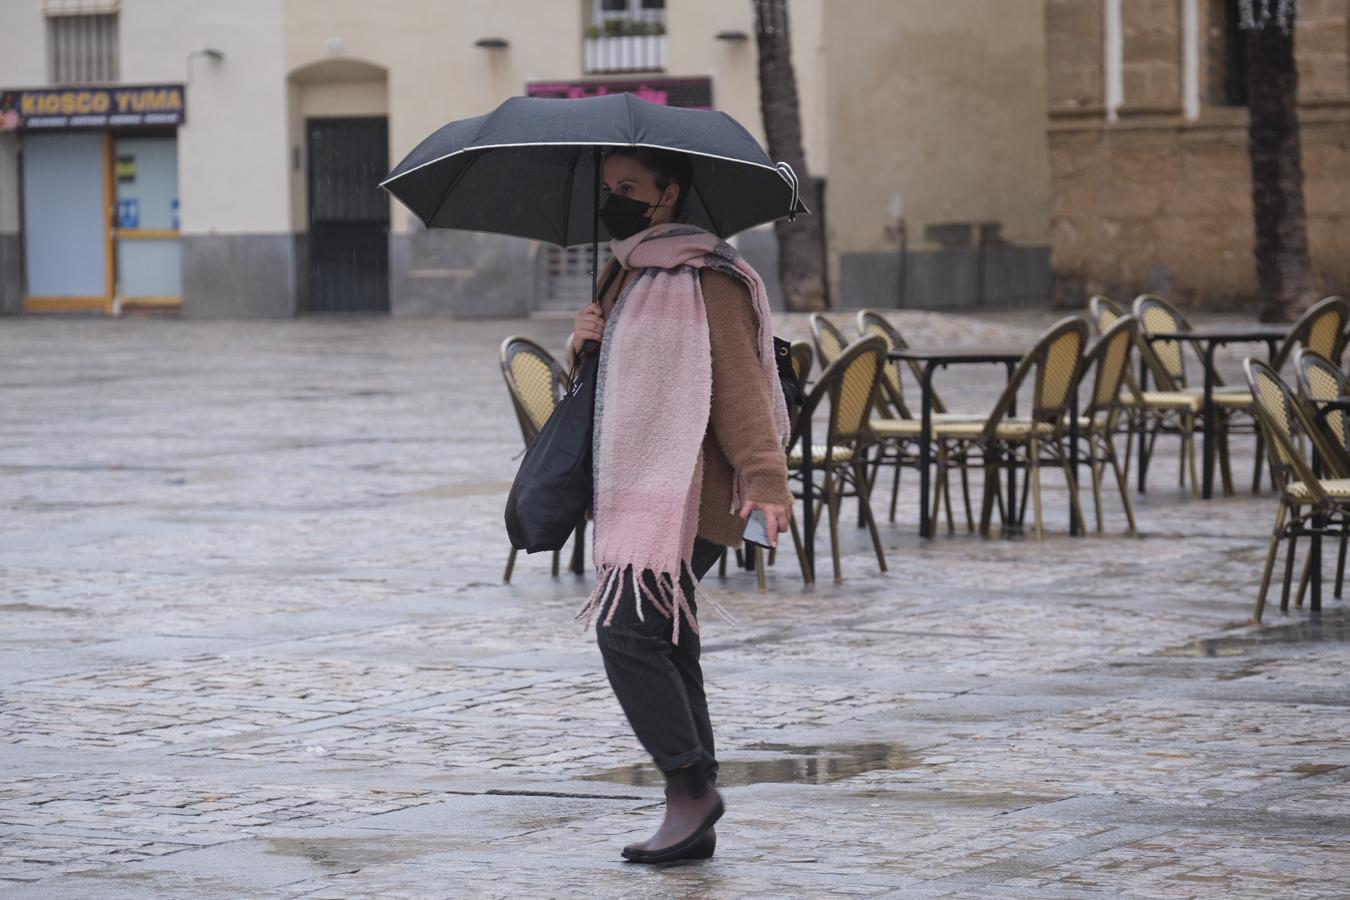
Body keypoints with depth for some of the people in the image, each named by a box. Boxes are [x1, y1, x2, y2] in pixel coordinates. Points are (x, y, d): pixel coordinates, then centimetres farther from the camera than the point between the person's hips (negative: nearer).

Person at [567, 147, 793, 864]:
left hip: (682, 497, -9)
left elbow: (739, 383, -16)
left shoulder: (706, 281, -9)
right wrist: (584, 345, 5)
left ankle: (691, 786, -11)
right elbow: (606, 383, 27)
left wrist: (765, 478, -25)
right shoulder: (626, 278, 19)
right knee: (666, 651, 9)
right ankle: (694, 823, 12)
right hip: (633, 496, 9)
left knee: (627, 631, -18)